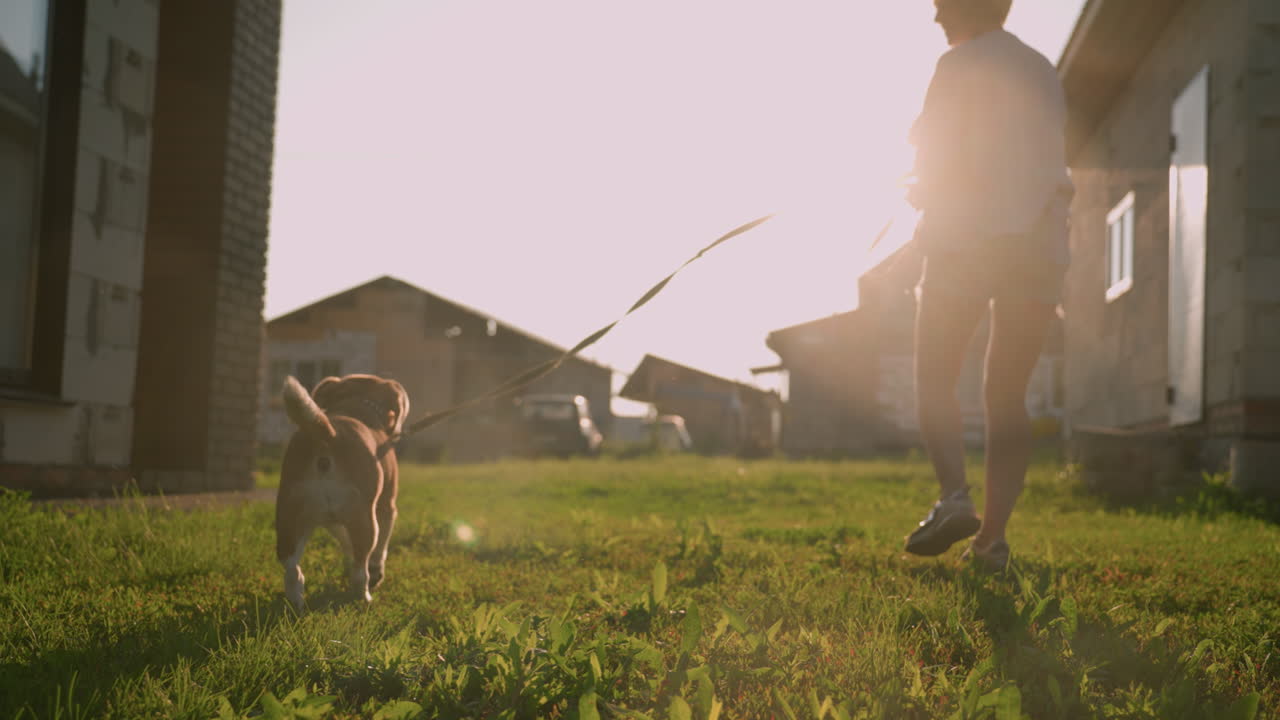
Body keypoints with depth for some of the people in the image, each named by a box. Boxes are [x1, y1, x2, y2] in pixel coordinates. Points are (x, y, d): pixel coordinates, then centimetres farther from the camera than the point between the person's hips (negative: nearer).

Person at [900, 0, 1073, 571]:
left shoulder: (959, 65, -2)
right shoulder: (1044, 72, 18)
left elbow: (941, 164, -9)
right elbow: (1051, 167, 17)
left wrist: (919, 195, 12)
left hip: (968, 241, -5)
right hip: (1038, 246, 6)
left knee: (934, 381, 2)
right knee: (1008, 397, 7)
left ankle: (955, 496, -19)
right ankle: (993, 534, -1)